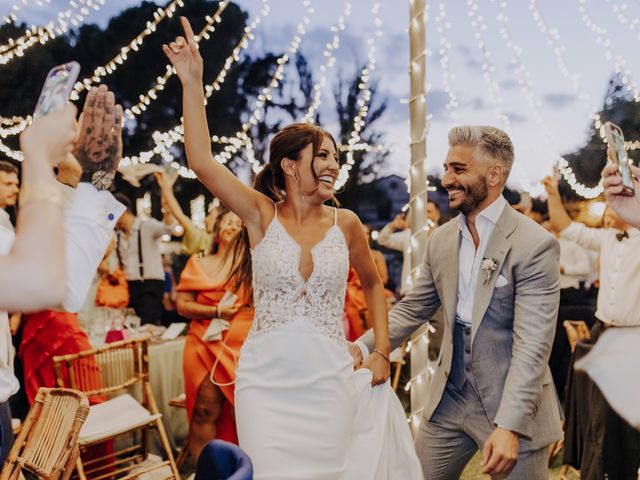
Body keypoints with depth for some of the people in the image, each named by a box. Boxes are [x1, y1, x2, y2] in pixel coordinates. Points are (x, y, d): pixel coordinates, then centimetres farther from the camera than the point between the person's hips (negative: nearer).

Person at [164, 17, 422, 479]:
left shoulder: (345, 223, 2)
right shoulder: (261, 215, -3)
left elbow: (373, 285, 18)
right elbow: (201, 161, -15)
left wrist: (382, 353, 11)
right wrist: (193, 82, -18)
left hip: (329, 382, 2)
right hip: (266, 383, -1)